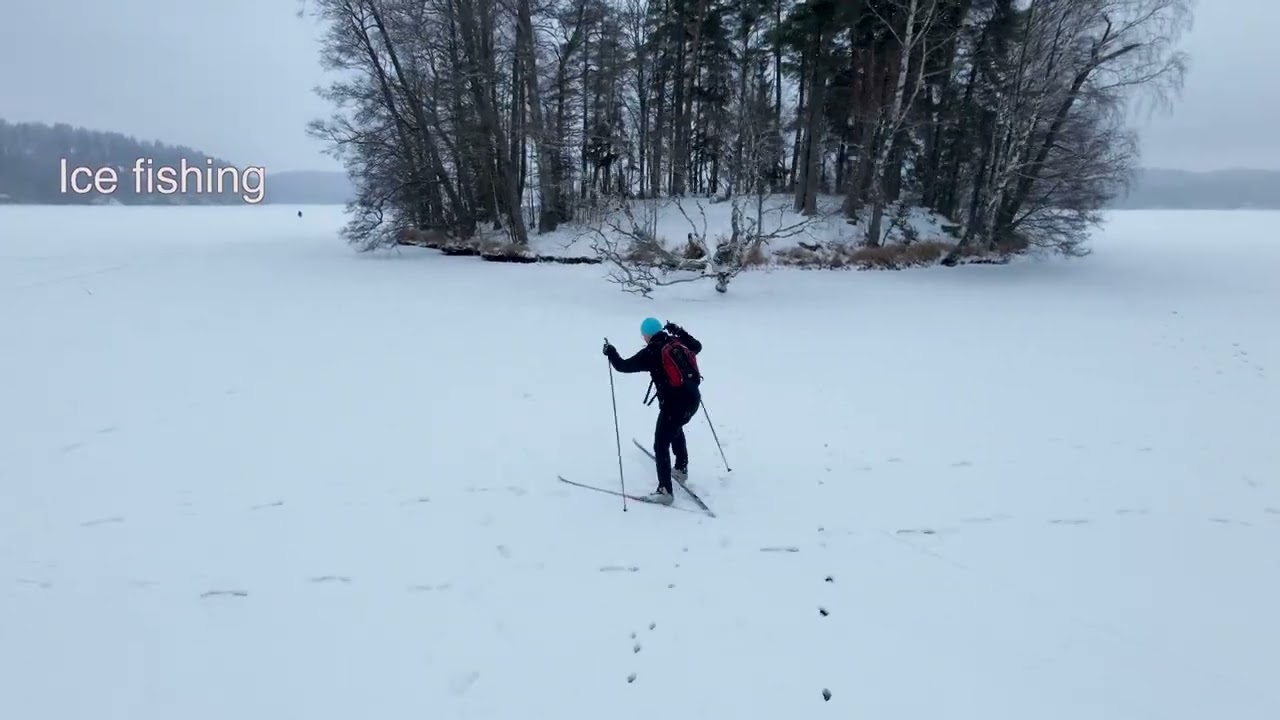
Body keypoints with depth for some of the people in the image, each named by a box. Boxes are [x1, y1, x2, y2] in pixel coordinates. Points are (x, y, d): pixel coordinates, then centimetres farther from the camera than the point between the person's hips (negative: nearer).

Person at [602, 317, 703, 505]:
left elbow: (624, 366, -7)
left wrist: (611, 353, 10)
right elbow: (697, 346, 31)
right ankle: (681, 469, 46)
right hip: (693, 398, 8)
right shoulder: (679, 343, 10)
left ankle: (665, 491, -3)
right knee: (676, 429, 34)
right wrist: (679, 331, 37)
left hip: (674, 403, -8)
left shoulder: (651, 352, -9)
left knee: (661, 445, -1)